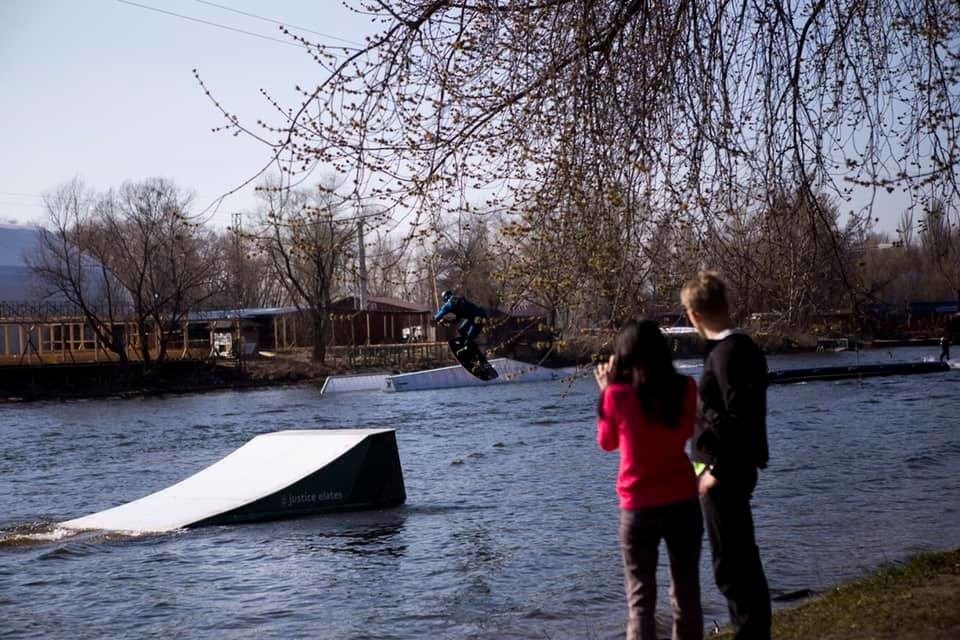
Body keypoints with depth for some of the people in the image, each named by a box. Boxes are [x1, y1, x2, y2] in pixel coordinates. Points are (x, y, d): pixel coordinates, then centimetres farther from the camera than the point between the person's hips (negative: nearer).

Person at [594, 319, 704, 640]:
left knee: (640, 596, 5)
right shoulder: (685, 388, -5)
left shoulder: (617, 395, -12)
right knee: (686, 590, 16)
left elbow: (607, 442, 5)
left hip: (639, 505, -3)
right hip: (683, 500, 3)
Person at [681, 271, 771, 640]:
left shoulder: (727, 353, -19)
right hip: (736, 467, 10)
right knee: (742, 558, 18)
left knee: (731, 564, -3)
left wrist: (718, 470, -20)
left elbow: (740, 417, -24)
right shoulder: (743, 347, 10)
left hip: (724, 471, -10)